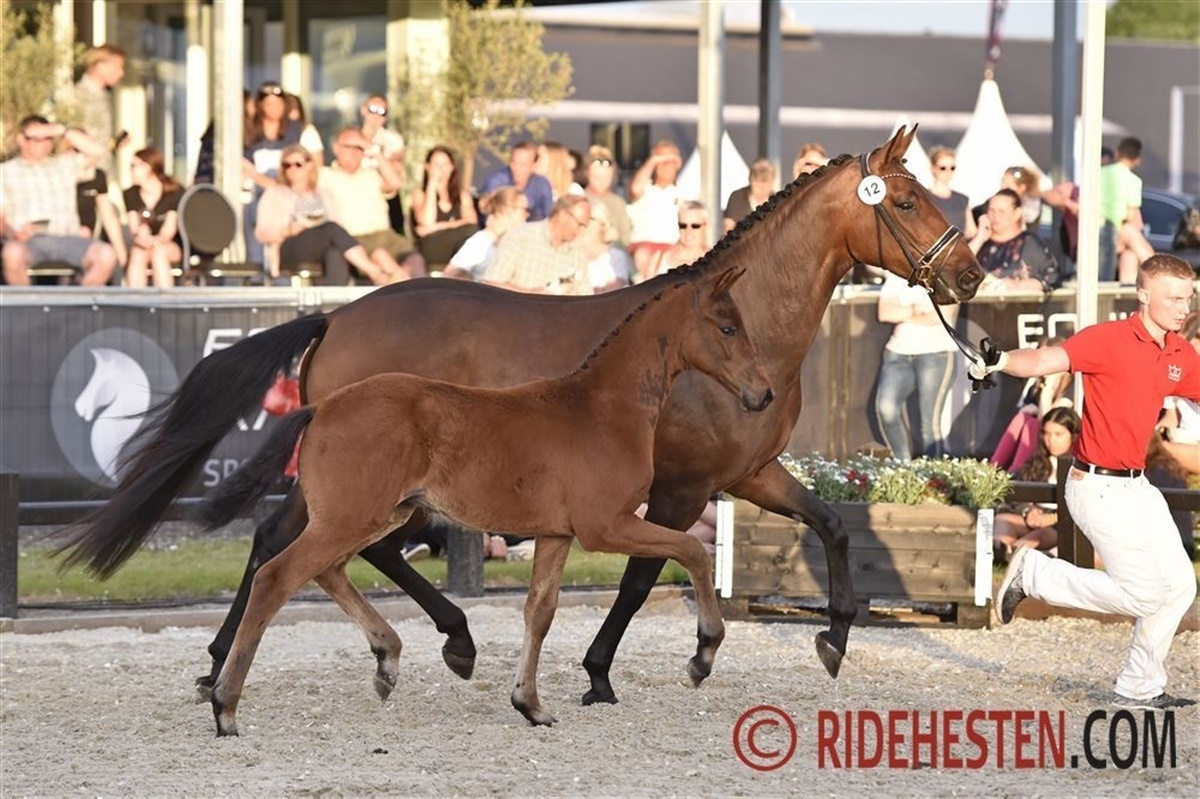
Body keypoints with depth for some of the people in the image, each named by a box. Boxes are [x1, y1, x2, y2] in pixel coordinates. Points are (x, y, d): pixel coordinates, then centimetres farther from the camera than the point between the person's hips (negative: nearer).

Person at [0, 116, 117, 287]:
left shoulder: (64, 165, 24)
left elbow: (97, 151, 9)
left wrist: (61, 131, 4)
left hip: (66, 238, 3)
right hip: (29, 240, -3)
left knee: (107, 255, -26)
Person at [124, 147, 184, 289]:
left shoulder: (175, 194, -11)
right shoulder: (130, 195, 1)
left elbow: (169, 232, -17)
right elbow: (133, 230, -5)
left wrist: (152, 240, -39)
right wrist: (139, 237, -31)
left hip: (174, 247, -3)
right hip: (145, 245, 3)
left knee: (159, 252, -36)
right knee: (137, 253, -32)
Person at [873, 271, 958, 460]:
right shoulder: (895, 276, 14)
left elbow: (939, 316, -11)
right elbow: (884, 312, 3)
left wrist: (903, 315, 0)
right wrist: (913, 311, -7)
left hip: (935, 352, -4)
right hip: (899, 351, 4)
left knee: (929, 421, -12)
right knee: (886, 408, -17)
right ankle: (903, 464, -4)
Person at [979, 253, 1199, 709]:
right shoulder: (1111, 340, -16)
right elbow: (1047, 360, -29)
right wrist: (999, 363, -49)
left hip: (1136, 486, 8)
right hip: (1100, 487, -8)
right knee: (1143, 594, -9)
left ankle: (1139, 687, 21)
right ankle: (1033, 574, 6)